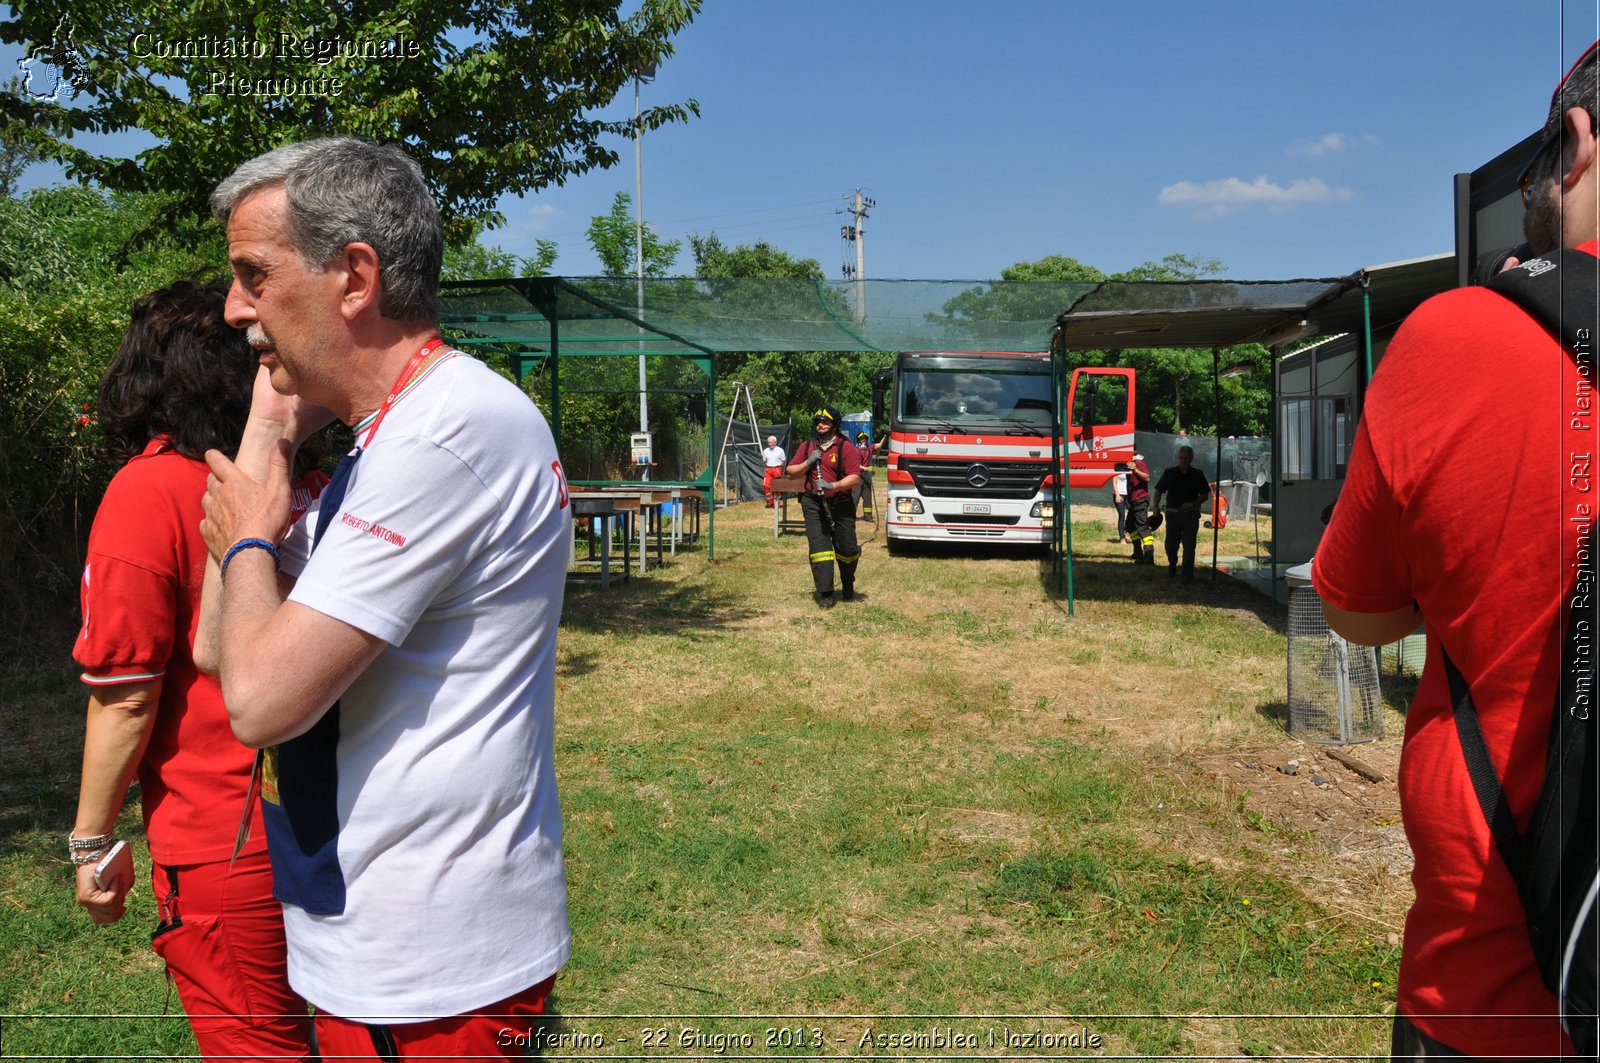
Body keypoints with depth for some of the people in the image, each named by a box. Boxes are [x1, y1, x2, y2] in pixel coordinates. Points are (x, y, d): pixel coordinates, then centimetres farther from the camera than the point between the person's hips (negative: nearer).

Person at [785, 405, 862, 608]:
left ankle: (848, 585, 31)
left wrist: (832, 485, -25)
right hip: (814, 505, 2)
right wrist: (808, 463, -4)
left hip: (841, 505, -2)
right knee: (819, 548, -6)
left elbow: (855, 478, -12)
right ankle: (825, 594, -3)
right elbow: (790, 471, 13)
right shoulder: (807, 446, 10)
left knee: (847, 549, 3)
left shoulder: (846, 447, -4)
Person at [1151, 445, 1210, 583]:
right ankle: (1172, 568, 33)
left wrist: (1193, 504, -14)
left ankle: (1188, 575, 4)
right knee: (1170, 546, 6)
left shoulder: (1197, 475, 0)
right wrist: (1156, 506, -10)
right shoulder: (1169, 473, 1)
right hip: (1173, 514, 1)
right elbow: (1159, 490, 6)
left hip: (1191, 515, -1)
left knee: (1189, 547, -4)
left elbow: (1205, 495, 3)